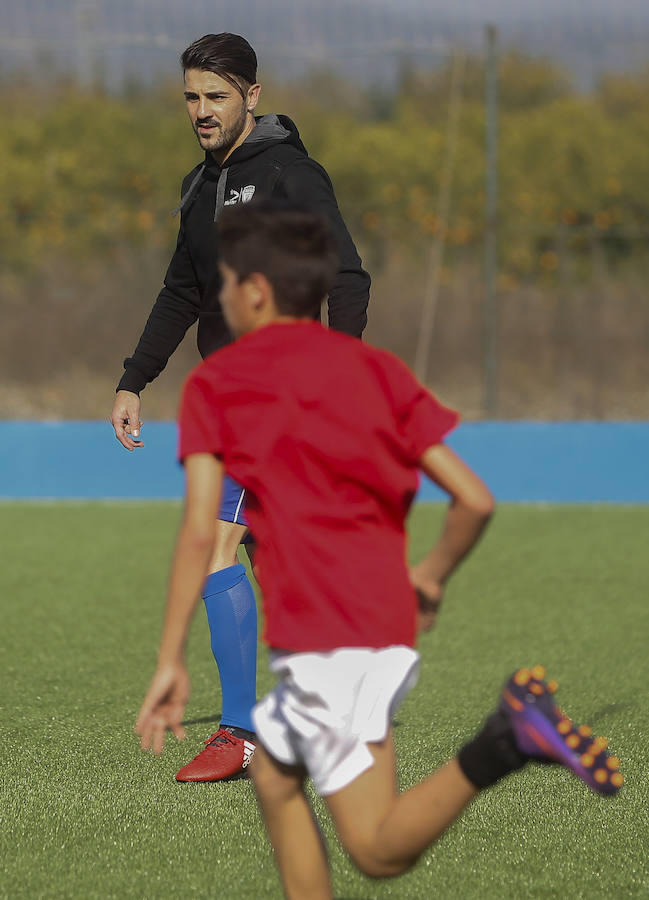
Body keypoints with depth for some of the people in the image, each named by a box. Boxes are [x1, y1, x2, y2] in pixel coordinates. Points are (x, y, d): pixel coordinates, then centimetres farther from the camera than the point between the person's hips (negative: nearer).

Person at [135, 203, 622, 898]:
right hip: (391, 626, 6)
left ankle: (502, 743, -31)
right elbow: (475, 501, 8)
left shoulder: (215, 382, 3)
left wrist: (170, 661, -5)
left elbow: (199, 531, -7)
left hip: (317, 631, -6)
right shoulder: (375, 369, 14)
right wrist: (430, 576, 26)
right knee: (272, 772, 25)